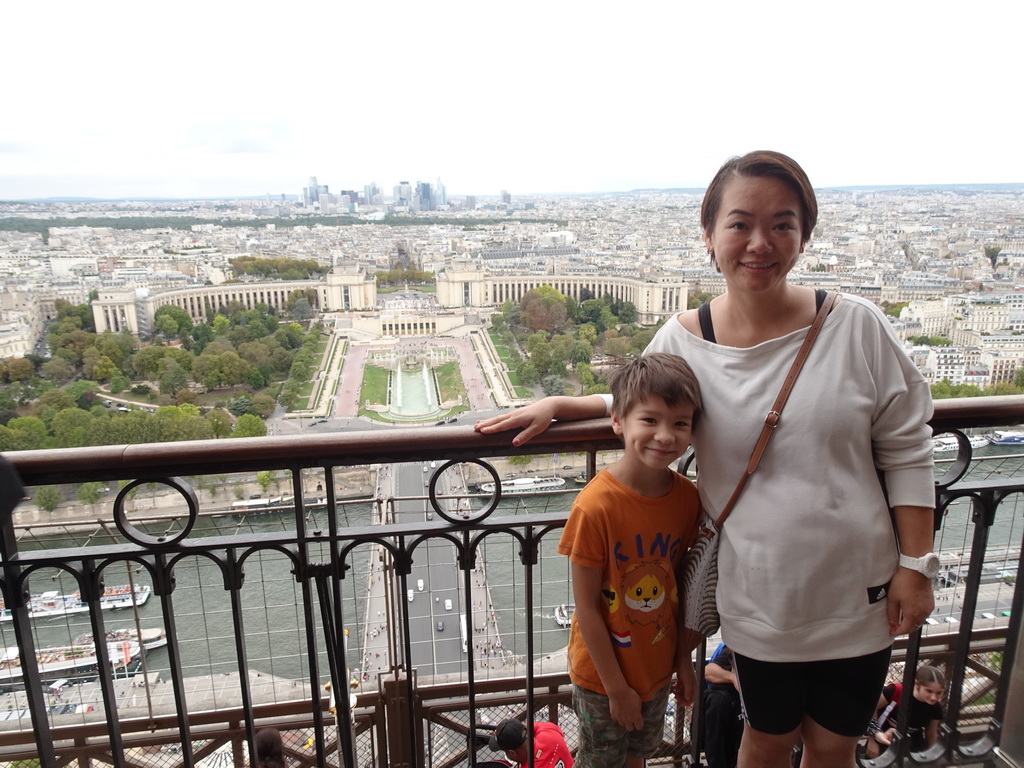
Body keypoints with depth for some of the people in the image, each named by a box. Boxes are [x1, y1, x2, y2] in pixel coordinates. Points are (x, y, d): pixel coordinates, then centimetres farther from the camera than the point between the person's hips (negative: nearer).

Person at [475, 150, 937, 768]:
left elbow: (906, 451, -4)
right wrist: (557, 404, -4)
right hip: (760, 600, 0)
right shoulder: (682, 341, -10)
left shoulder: (856, 326, -12)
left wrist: (915, 565, -4)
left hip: (858, 596, 1)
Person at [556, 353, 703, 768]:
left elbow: (680, 584, 2)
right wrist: (617, 688, -14)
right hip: (602, 673, -4)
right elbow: (586, 607, -20)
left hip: (657, 667, 5)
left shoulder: (687, 497, -12)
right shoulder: (595, 507, -28)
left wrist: (683, 658, 6)